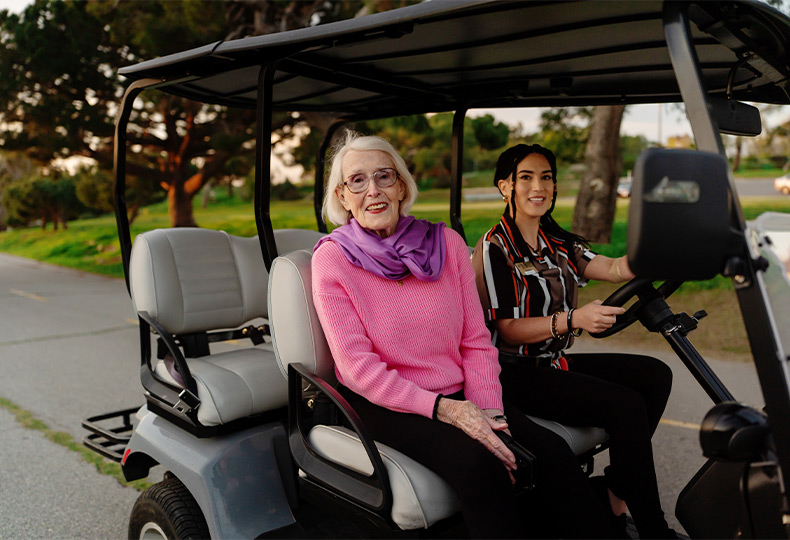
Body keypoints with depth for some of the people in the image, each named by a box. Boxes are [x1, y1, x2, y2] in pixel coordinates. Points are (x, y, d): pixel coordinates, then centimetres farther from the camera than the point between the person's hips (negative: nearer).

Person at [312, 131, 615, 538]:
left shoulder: (446, 243, 2)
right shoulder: (331, 260, -8)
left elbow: (476, 340, 4)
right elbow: (359, 367, -13)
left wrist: (488, 412, -11)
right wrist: (442, 409, -22)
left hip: (457, 397, 4)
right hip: (384, 405, -4)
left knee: (551, 452, -17)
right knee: (475, 463, -30)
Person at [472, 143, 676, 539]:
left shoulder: (557, 243, 14)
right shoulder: (494, 248, -10)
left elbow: (615, 269, -1)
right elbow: (507, 330, -15)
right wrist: (572, 320, -28)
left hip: (554, 363, 8)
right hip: (516, 375, -8)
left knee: (654, 375, -5)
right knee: (624, 404, -22)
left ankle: (614, 489, 1)